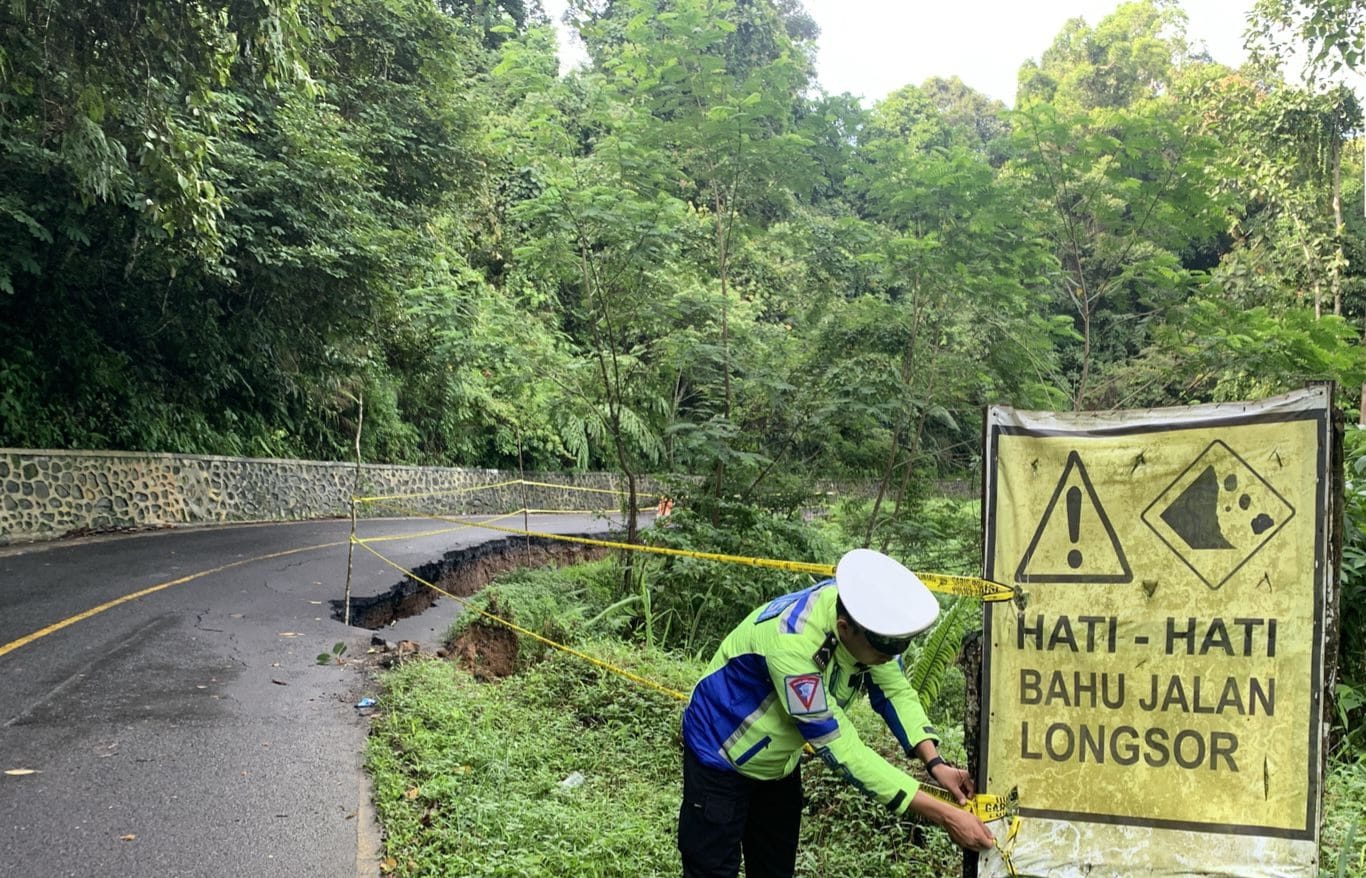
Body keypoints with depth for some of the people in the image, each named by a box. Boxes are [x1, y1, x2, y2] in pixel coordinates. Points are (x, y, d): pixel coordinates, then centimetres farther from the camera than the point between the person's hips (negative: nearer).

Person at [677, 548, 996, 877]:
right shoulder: (791, 643, -40)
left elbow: (896, 692, -7)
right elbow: (838, 746, -36)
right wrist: (944, 815, -35)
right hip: (722, 755, -7)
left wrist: (935, 762, -24)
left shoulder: (866, 613, -20)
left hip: (779, 761, 7)